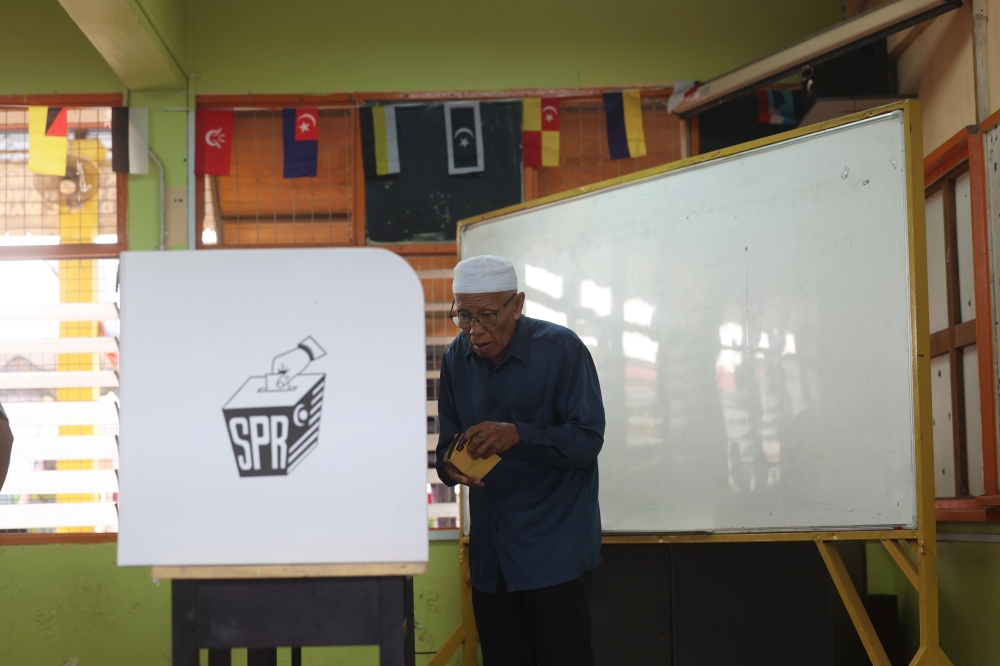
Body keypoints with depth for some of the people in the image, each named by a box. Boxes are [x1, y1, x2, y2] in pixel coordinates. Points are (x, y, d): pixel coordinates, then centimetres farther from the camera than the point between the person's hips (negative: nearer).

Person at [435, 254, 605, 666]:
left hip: (554, 548, -5)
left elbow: (589, 439, -15)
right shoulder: (456, 359, 5)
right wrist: (449, 464, -14)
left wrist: (518, 434, -30)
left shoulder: (560, 349, -11)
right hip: (490, 550, 5)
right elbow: (448, 440, 11)